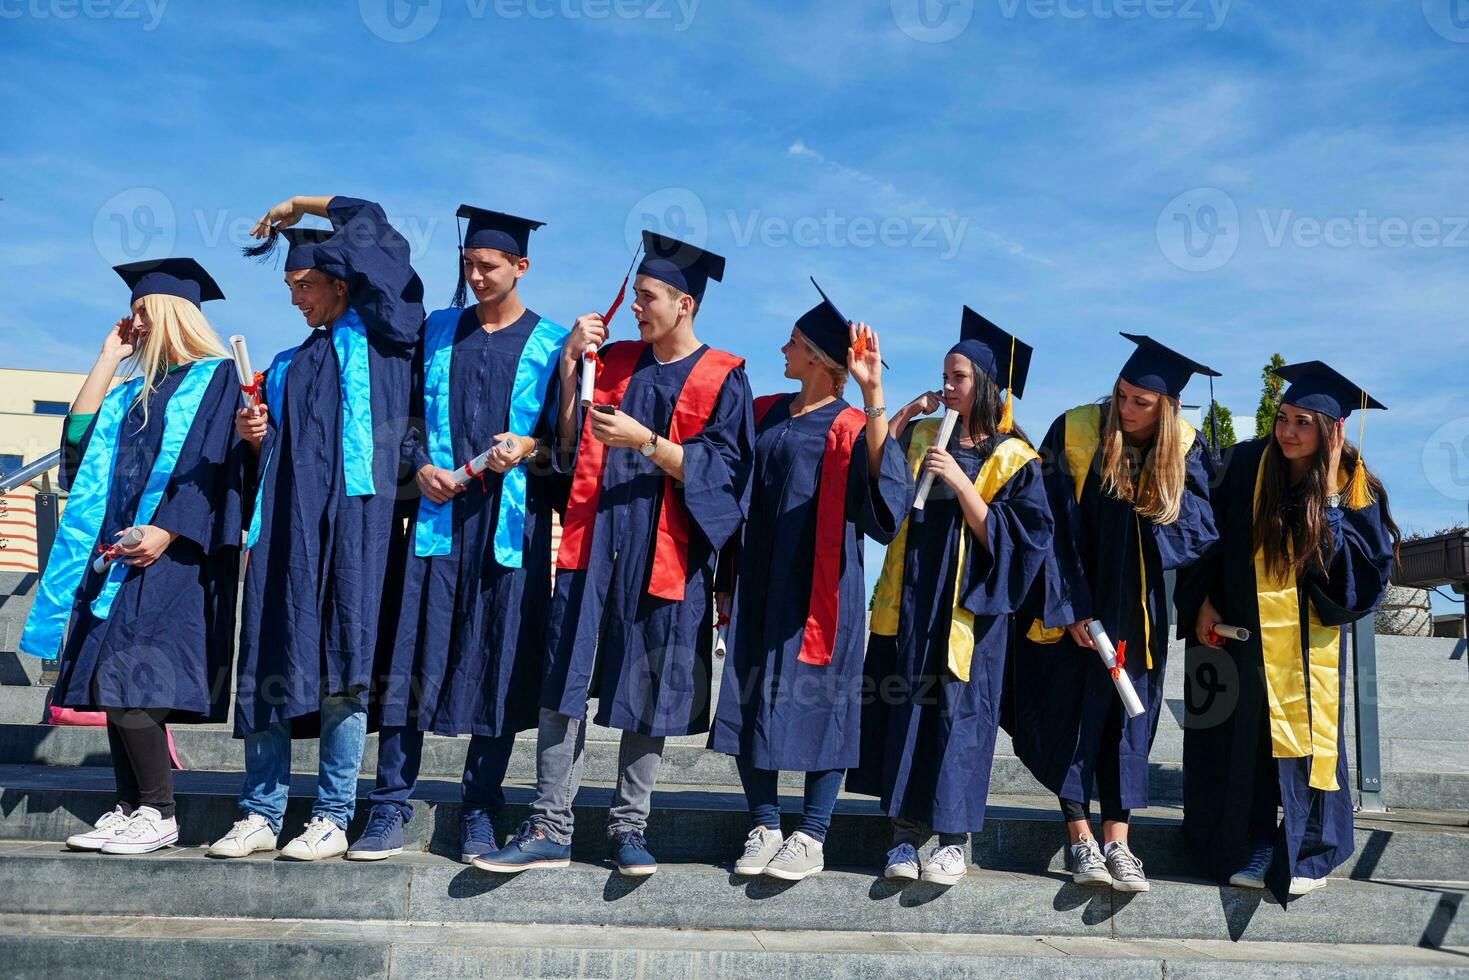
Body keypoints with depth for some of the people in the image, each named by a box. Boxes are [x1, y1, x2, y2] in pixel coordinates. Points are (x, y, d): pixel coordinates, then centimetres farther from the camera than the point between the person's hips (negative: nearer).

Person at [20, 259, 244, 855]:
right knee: (112, 685, 3)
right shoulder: (136, 392, 23)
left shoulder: (216, 379, 0)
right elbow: (79, 435, 11)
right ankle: (131, 809, 8)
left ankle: (157, 814, -9)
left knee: (125, 679, -16)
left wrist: (167, 531, -20)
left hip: (172, 555, -8)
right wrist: (109, 357, 15)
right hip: (120, 550, 8)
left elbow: (216, 466, -10)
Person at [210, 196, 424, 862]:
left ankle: (332, 818, 1)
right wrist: (254, 435, 5)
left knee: (341, 668, -6)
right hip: (287, 525, 6)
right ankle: (261, 813, 7)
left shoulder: (378, 334, 8)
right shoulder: (288, 365, 25)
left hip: (355, 519, -5)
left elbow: (371, 224, 5)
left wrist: (299, 205, 19)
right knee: (271, 662, 1)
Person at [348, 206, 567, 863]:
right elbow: (406, 412, 15)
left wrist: (530, 449, -14)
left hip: (511, 522, -2)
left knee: (500, 666, 1)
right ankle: (391, 808, 5)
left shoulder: (552, 346, 6)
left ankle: (480, 814, 11)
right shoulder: (438, 332, 14)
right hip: (439, 514, 2)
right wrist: (420, 465, -2)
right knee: (413, 656, -3)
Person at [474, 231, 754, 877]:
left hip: (663, 554, -3)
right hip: (593, 542, 3)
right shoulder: (614, 361, 13)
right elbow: (569, 448, 9)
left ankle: (629, 825, 16)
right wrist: (570, 368, -1)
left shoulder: (721, 380, 1)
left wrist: (646, 441, -18)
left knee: (647, 696, 4)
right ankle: (550, 829, 3)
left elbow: (723, 471, -8)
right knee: (564, 683, -2)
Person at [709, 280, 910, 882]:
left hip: (819, 586, -6)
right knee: (751, 697, 5)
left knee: (816, 698, 0)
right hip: (760, 579, 6)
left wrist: (873, 393, -32)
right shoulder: (767, 413, 12)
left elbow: (883, 477, -26)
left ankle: (812, 837, 10)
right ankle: (764, 826, 16)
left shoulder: (849, 425, -5)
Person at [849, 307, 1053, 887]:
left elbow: (1009, 539, -9)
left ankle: (953, 840, 11)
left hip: (967, 609, -3)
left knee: (956, 712, 0)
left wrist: (960, 482, -18)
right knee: (903, 707, 4)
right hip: (909, 602, 4)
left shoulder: (1013, 459, -1)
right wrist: (902, 414, -3)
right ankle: (906, 832, 13)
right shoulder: (922, 437, 10)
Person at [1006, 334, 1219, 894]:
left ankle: (1116, 841, 8)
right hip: (1073, 602, -2)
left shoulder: (1185, 449, -4)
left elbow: (1200, 527, -7)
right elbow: (1056, 528, -13)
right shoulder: (1075, 432, -13)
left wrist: (1158, 491, -24)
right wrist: (1070, 608, -16)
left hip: (1136, 610, 3)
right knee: (1074, 711, -2)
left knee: (1130, 716, 3)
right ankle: (1080, 839, 5)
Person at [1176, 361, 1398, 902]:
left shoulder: (1355, 487, -7)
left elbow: (1366, 561, -17)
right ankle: (1256, 843, 18)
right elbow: (1211, 536, 1)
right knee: (1248, 736, 5)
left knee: (1305, 734, 4)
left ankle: (1307, 850, 18)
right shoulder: (1247, 464, -6)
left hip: (1308, 642, 0)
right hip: (1243, 631, 1)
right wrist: (1204, 602, -6)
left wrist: (1329, 493, -20)